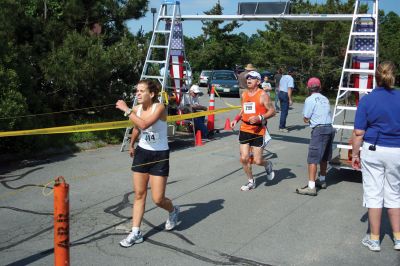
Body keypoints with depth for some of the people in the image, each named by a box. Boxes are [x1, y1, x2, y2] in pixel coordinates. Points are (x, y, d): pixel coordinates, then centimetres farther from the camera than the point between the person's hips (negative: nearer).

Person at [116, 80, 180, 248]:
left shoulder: (159, 108, -19)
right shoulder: (136, 109, -1)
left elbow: (144, 124, -37)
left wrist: (126, 110, -32)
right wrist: (131, 145, 31)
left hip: (160, 156, -5)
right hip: (142, 153, 5)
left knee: (158, 199, -2)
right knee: (139, 194, 5)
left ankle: (173, 211, 32)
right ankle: (136, 233, 13)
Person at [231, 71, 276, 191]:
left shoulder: (263, 95, -8)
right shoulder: (244, 95, 9)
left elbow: (272, 111, -9)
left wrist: (260, 118, -22)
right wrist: (236, 119, 7)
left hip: (258, 131, -5)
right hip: (244, 130, 5)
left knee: (257, 161, -3)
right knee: (244, 158, 1)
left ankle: (268, 165, 33)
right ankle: (251, 182, 21)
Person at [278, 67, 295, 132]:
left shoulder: (283, 77, 12)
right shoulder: (290, 79, -12)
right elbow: (289, 90, -18)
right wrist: (290, 99, -18)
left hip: (280, 93, 8)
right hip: (285, 95, -8)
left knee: (282, 111, 17)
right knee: (285, 112, -2)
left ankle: (282, 126, 23)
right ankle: (282, 127, 0)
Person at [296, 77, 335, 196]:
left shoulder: (310, 99, -5)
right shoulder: (325, 99, 16)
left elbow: (306, 119, -5)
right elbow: (328, 115, 12)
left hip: (319, 130, -8)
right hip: (330, 128, 8)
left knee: (313, 158, -8)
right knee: (324, 157, 20)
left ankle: (311, 187, -13)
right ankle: (322, 180, 35)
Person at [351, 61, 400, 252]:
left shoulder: (367, 100, -9)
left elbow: (358, 133, -10)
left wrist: (355, 154, 1)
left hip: (373, 150, -2)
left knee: (373, 193, 7)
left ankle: (374, 239, 15)